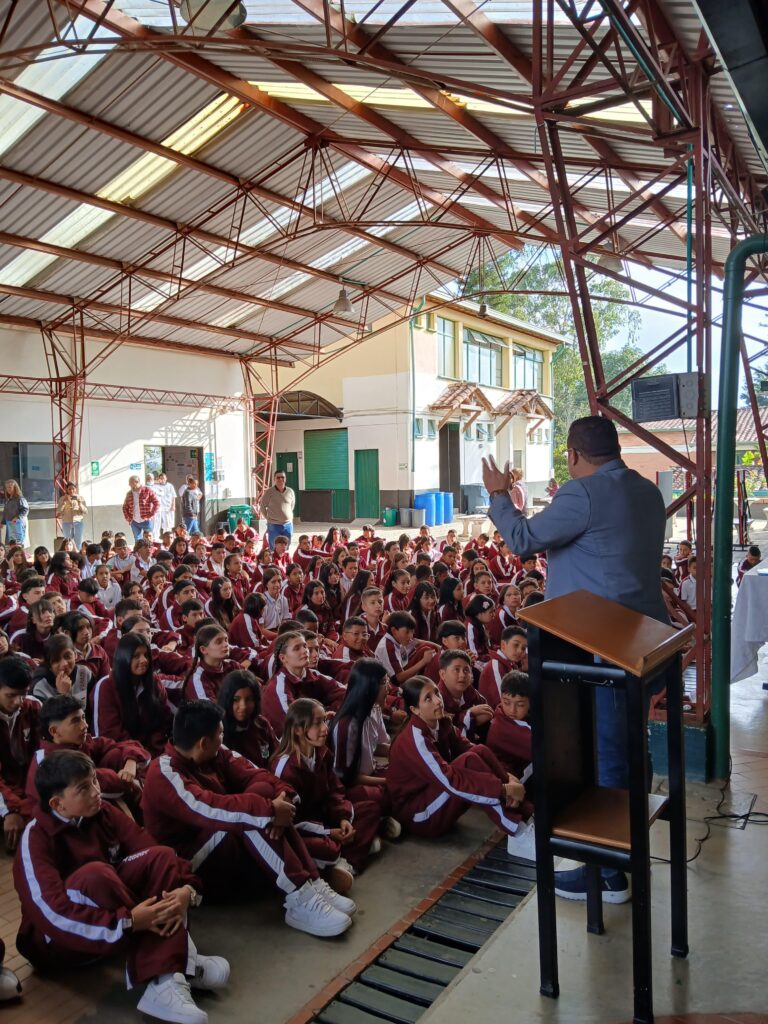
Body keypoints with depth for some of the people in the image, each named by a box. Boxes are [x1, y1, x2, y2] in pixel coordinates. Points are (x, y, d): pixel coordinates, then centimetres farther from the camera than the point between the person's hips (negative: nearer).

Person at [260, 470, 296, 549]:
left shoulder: (290, 491, 1)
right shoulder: (269, 492, -7)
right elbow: (262, 506, 3)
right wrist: (269, 518, 5)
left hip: (288, 525, 3)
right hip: (274, 525, -3)